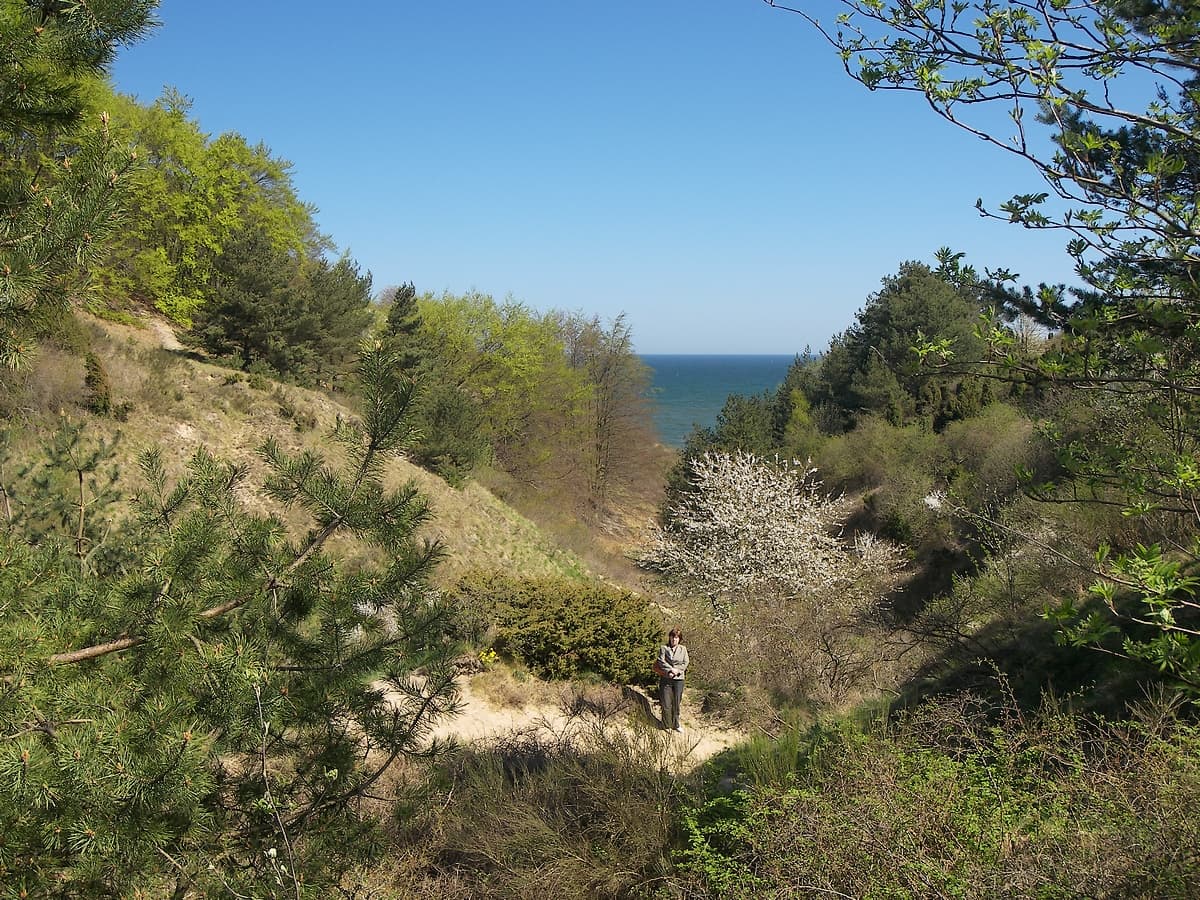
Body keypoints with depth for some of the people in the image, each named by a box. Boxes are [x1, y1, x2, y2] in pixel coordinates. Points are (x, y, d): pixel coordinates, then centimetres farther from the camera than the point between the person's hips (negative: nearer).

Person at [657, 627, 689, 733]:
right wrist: (670, 670, -17)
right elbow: (661, 661, -6)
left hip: (678, 679, 2)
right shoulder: (663, 648, 4)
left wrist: (677, 670, -10)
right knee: (666, 704, -2)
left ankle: (676, 725, 21)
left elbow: (685, 663, 4)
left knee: (676, 703, 8)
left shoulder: (683, 649, 11)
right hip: (665, 679, -2)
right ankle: (667, 726, 8)